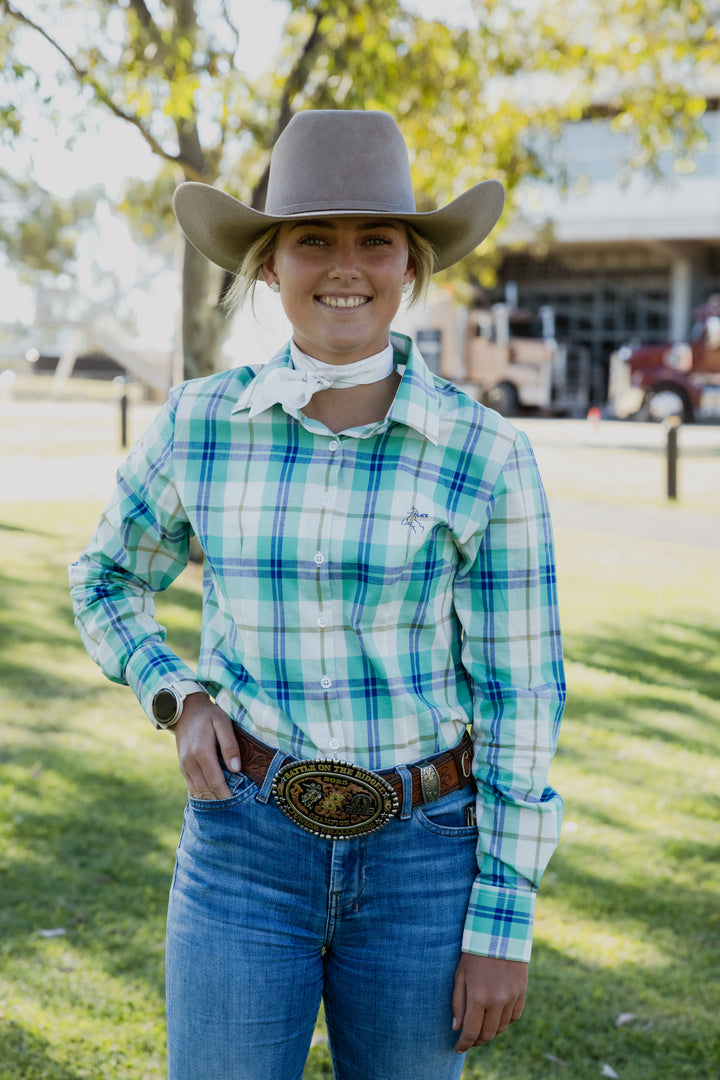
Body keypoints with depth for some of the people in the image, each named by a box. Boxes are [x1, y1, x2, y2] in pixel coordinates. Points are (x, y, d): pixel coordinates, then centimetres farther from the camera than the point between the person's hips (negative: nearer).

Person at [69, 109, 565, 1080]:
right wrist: (176, 698, -4)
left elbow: (521, 693, -5)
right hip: (244, 847, 1)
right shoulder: (201, 425, -4)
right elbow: (107, 581, 14)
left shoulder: (488, 458, -9)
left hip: (423, 855, 0)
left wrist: (504, 925, -5)